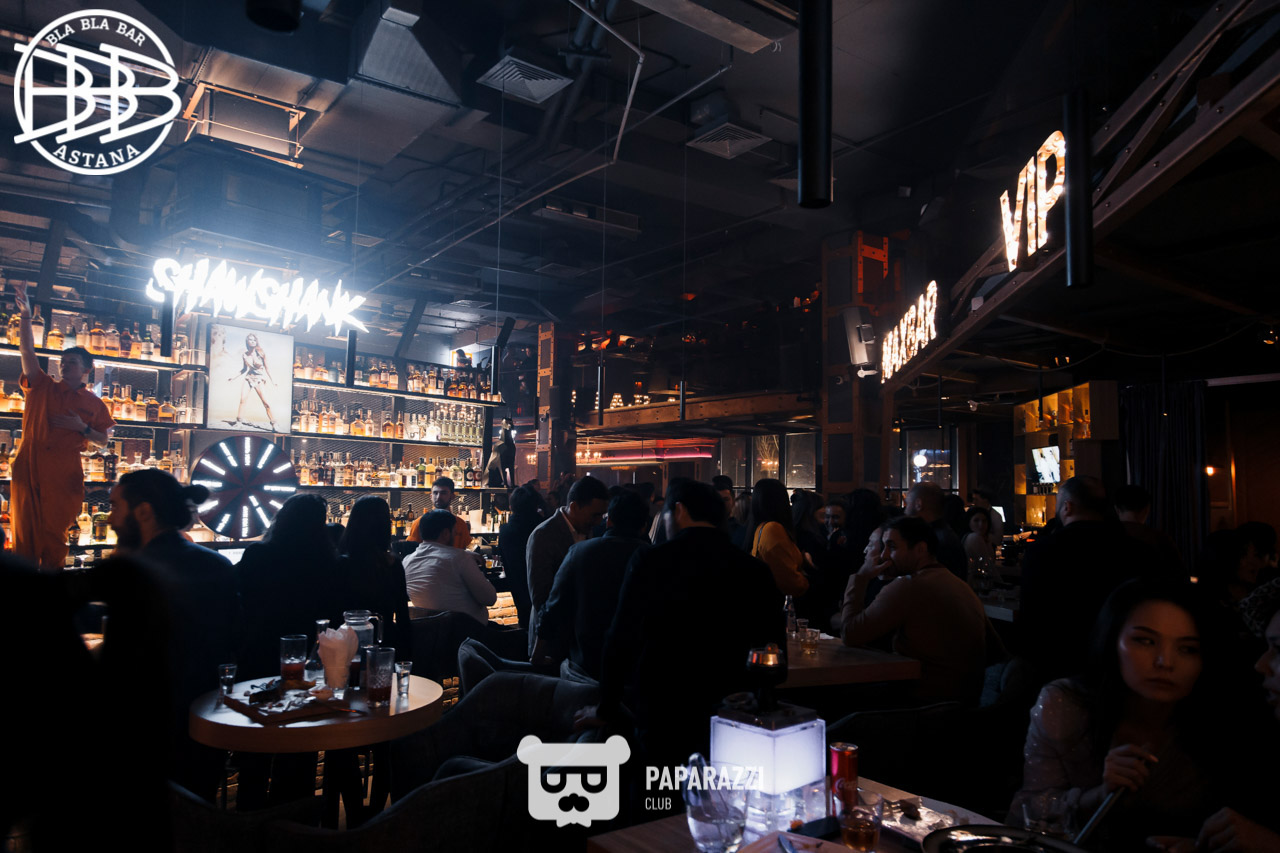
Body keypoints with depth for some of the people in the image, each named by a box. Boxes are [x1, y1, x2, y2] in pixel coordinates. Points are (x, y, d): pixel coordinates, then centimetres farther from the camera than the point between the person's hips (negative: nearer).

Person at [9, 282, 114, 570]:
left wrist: (82, 428, -9)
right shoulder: (42, 387, 9)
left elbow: (103, 441, 10)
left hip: (63, 475, -1)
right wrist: (25, 315, -14)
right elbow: (28, 351, -3)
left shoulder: (94, 404, 6)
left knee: (54, 535, 4)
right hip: (28, 469, 1)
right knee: (24, 535, 4)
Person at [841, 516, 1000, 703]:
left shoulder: (906, 587, -15)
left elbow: (850, 634, -13)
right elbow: (996, 651, 14)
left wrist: (860, 578, -1)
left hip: (928, 701, -9)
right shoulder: (962, 586, 11)